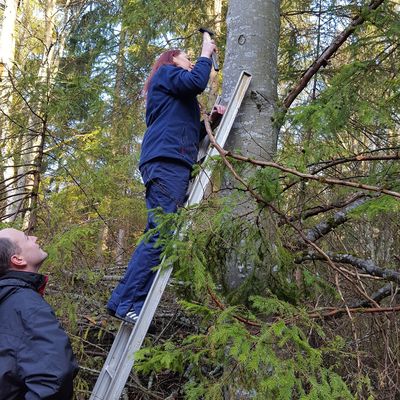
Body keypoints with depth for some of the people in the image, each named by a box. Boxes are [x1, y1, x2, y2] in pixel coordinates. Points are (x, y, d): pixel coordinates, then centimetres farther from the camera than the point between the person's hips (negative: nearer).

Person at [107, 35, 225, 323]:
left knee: (159, 235, 1)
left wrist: (211, 120, 17)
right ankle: (128, 303, -19)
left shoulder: (181, 99, 36)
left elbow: (190, 135, 30)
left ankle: (123, 300, 0)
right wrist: (206, 54, 9)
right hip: (166, 162, -9)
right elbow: (197, 82, -8)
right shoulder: (166, 73, 11)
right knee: (161, 233, -18)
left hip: (175, 167, 9)